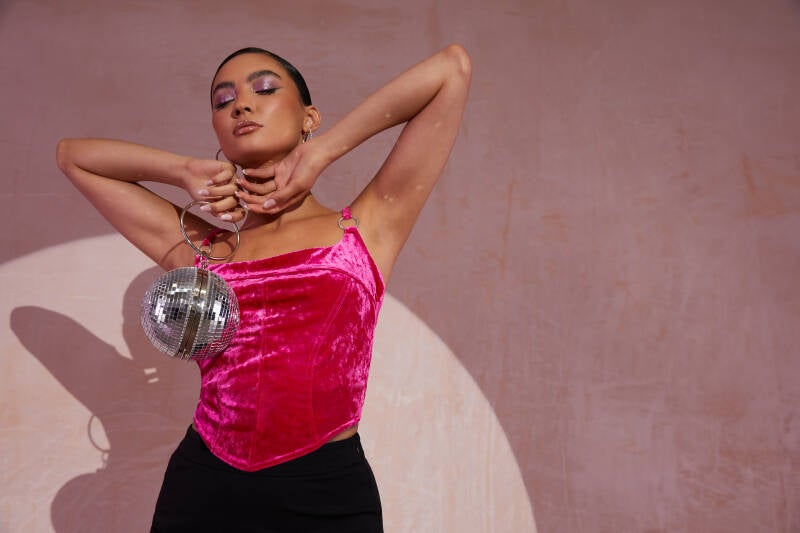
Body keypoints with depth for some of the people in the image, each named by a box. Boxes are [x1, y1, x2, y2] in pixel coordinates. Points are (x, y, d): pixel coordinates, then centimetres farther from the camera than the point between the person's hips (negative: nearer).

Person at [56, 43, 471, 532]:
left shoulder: (366, 228, 1)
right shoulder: (196, 245, 8)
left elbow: (453, 66, -3)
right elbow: (73, 154, 19)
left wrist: (320, 153, -2)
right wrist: (189, 172, 5)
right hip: (202, 491, 2)